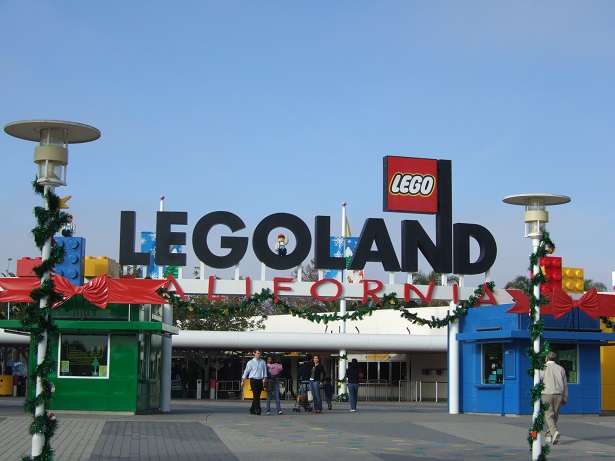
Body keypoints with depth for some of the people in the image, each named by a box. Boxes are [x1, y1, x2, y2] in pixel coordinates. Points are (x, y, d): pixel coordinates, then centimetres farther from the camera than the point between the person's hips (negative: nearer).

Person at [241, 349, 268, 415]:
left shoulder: (263, 362, 9)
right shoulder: (250, 362, 1)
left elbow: (265, 371, 9)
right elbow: (246, 371, 5)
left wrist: (264, 378, -8)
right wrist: (242, 381, 6)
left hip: (260, 380, 4)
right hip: (253, 380, -4)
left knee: (257, 396, 6)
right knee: (256, 395, -14)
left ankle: (252, 410, 16)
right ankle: (258, 410, -19)